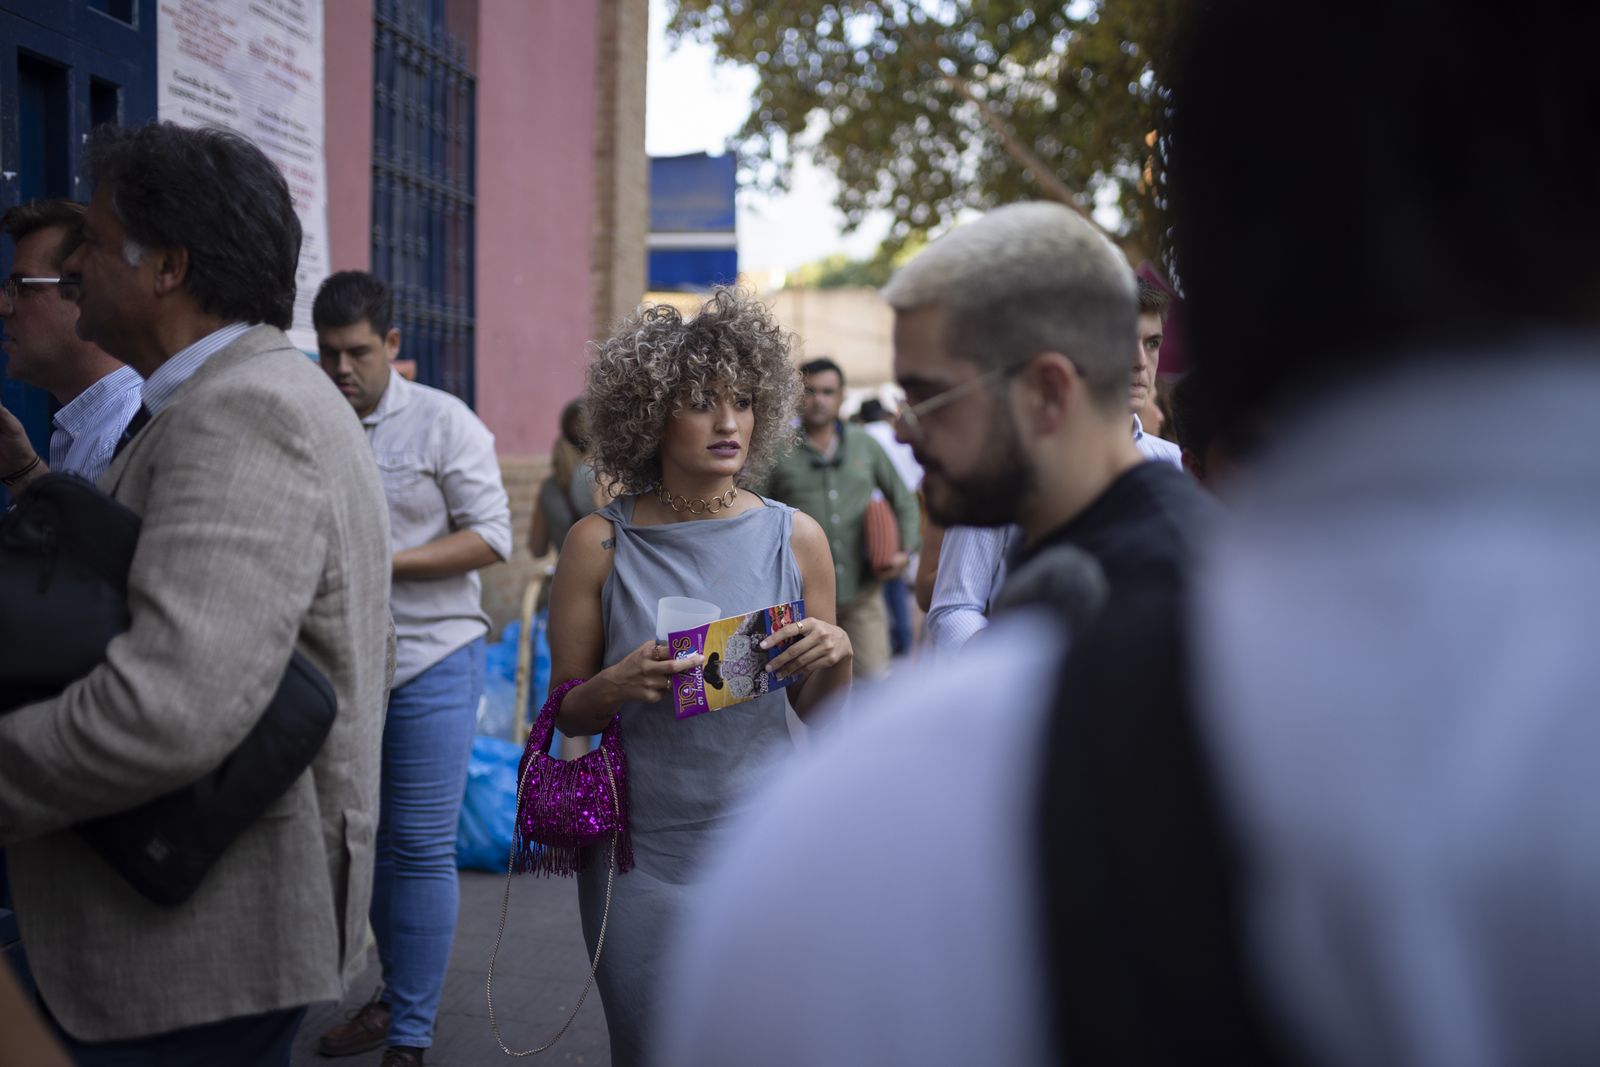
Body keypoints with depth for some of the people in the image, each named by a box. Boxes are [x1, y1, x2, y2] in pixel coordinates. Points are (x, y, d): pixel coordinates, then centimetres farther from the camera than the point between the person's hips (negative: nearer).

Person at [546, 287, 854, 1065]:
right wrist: (615, 687, -19)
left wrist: (835, 658, -14)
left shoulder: (793, 538, -1)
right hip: (642, 848, -1)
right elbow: (564, 711, 1)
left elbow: (818, 713, 7)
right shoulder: (600, 543, -5)